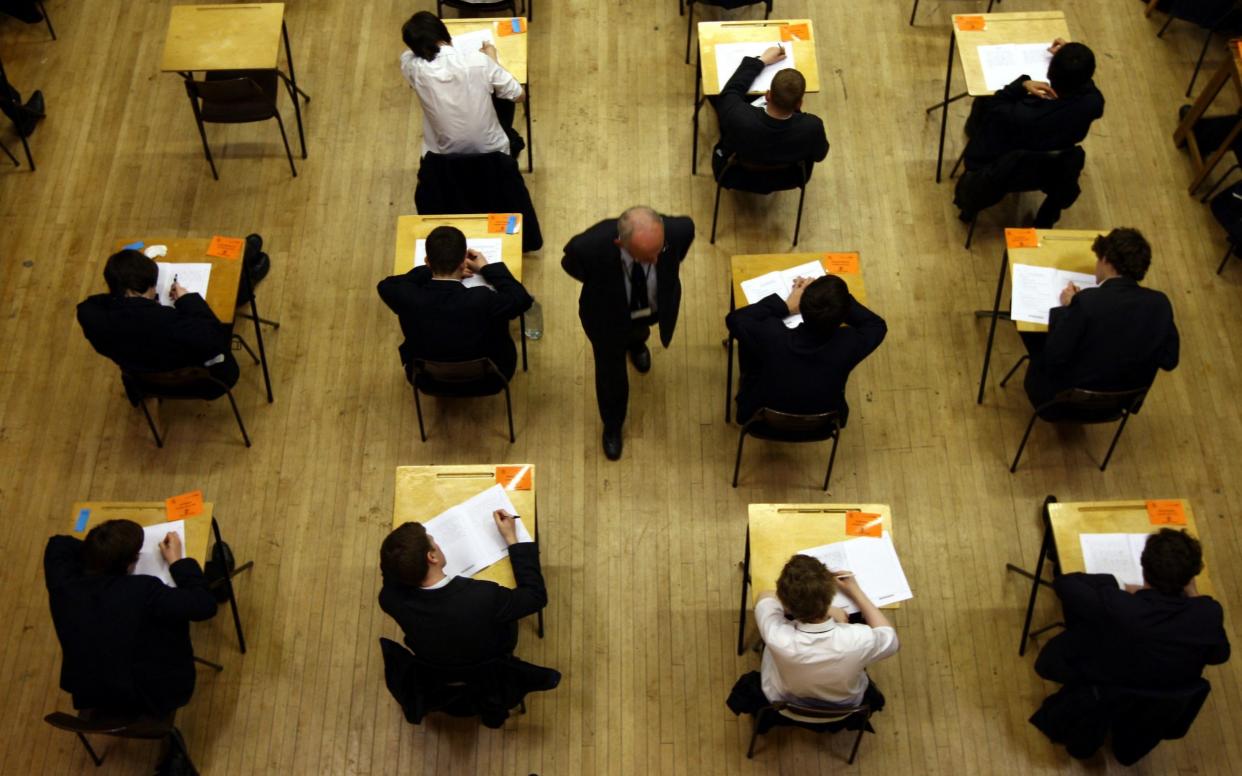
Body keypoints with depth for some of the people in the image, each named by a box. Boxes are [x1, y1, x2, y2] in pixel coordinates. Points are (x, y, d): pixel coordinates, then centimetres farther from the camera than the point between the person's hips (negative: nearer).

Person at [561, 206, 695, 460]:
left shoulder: (679, 229, -41)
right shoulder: (589, 246, -45)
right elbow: (571, 264, -17)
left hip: (655, 307, 2)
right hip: (608, 315, -2)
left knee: (638, 332, 38)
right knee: (611, 373, 21)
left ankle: (635, 342, 78)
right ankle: (612, 426, 54)